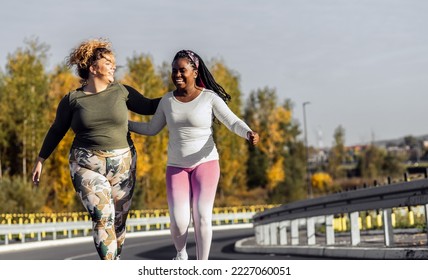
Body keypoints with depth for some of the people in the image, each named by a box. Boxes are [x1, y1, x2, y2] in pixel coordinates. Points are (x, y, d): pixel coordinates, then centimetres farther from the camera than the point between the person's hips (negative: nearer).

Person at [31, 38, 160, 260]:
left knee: (119, 221, 6)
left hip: (122, 165, 3)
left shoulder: (120, 91, 3)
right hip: (87, 166, -3)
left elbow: (148, 107, 10)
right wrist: (40, 160, 12)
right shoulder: (72, 100, -1)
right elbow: (56, 131, 9)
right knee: (102, 217, -17)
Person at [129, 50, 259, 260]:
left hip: (205, 163, -2)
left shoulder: (210, 98, -9)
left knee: (202, 217, -14)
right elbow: (151, 129, 12)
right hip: (177, 167, 2)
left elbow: (234, 123, -15)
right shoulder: (168, 100, 2)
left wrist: (249, 134, -37)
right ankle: (181, 253, 21)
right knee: (178, 221, -12)